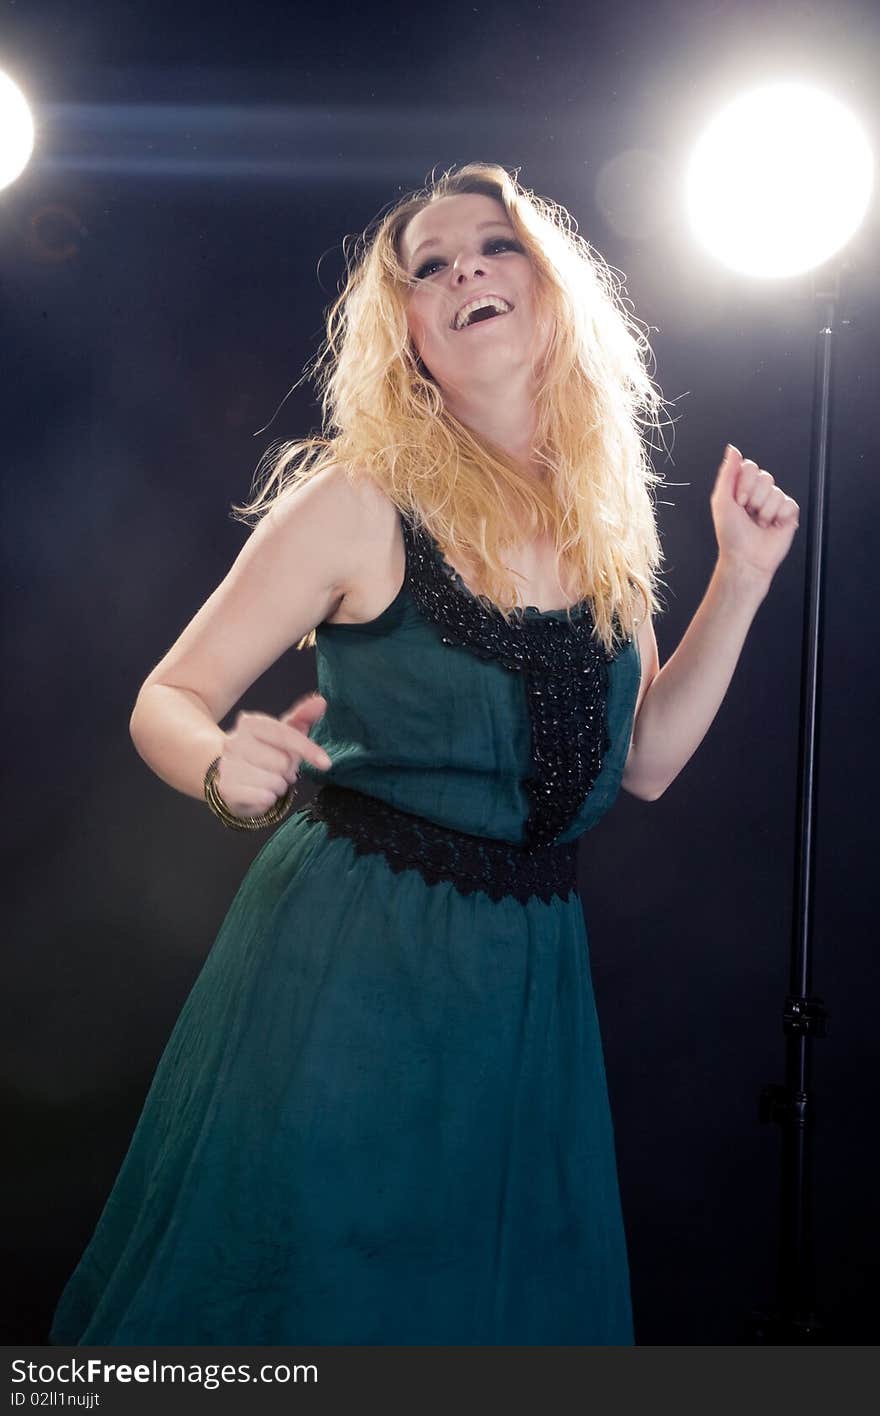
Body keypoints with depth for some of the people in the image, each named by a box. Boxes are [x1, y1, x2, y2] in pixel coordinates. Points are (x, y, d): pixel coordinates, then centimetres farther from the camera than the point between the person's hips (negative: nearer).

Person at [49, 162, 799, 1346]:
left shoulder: (606, 515, 5)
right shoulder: (362, 501, -11)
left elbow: (646, 759, 8)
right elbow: (169, 701, -7)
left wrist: (743, 575, 3)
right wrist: (228, 769, -29)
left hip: (533, 975, 5)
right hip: (350, 964, -5)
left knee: (514, 1293, 16)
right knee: (308, 1279, 6)